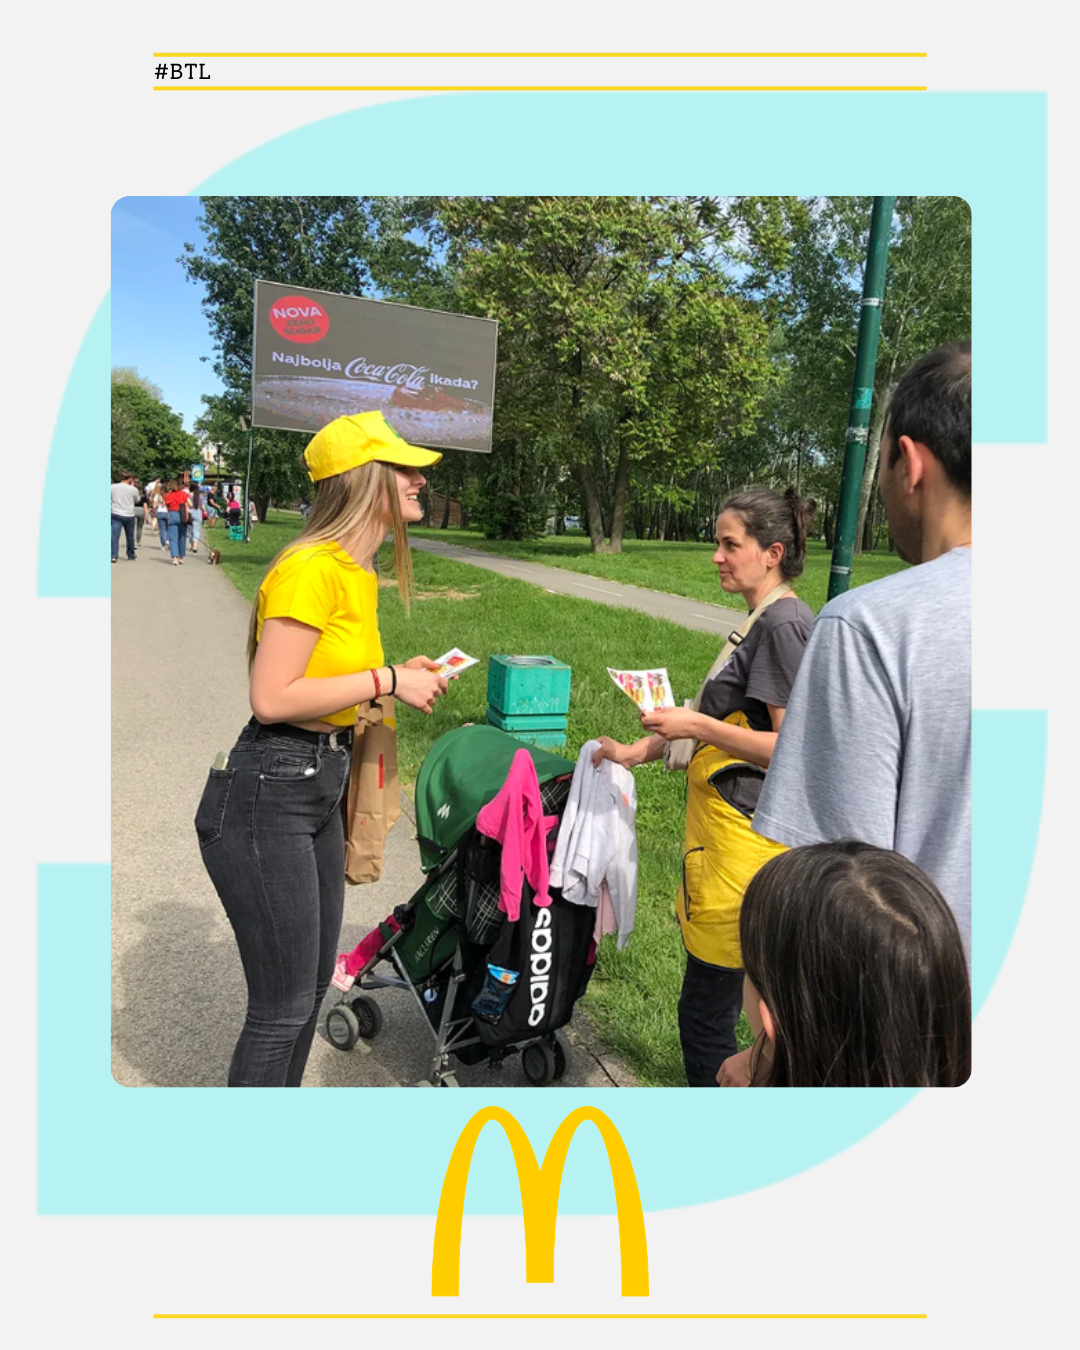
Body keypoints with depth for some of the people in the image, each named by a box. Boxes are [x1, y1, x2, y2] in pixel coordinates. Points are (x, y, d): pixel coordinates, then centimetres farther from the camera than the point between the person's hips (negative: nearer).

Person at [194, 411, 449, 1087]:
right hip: (267, 796, -10)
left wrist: (398, 678, 5)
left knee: (313, 983, 21)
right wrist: (386, 680, -18)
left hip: (319, 789, 10)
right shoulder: (312, 569, -19)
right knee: (283, 1006, 3)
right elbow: (272, 698, -24)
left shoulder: (356, 571, 11)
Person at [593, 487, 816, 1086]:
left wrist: (694, 725, -18)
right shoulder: (764, 621, 14)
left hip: (744, 835, -10)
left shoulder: (783, 623, -16)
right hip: (726, 820, 10)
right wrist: (640, 750, 15)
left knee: (706, 1008, 1)